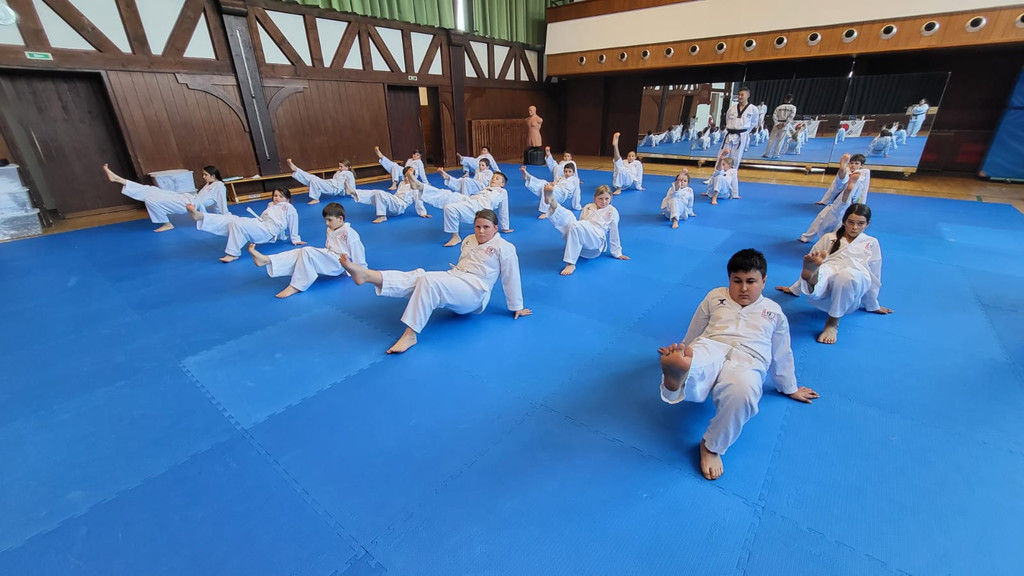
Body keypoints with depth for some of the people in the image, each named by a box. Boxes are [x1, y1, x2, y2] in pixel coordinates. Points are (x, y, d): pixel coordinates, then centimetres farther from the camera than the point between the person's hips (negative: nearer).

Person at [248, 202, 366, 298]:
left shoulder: (348, 232, -9)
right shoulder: (330, 230, 20)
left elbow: (357, 250, -9)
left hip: (338, 263, -9)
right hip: (329, 259, 9)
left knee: (307, 252, -28)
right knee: (298, 253, -10)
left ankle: (295, 286, -24)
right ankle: (266, 260, -28)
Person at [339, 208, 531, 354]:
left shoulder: (505, 248, -3)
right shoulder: (469, 240, 17)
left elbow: (511, 278, -3)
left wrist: (516, 307, 1)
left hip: (474, 291, -7)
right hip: (453, 278, 7)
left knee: (430, 281, -33)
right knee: (417, 277, -21)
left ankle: (410, 335, -32)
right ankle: (366, 274, -41)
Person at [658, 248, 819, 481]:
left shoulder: (774, 312, 24)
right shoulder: (715, 297, 22)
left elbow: (781, 355, 33)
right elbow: (694, 333, 30)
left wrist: (790, 388, 39)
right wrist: (680, 352, 35)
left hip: (746, 361, 0)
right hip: (710, 349, 0)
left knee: (742, 391, -38)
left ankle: (711, 446, -17)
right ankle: (676, 378, -77)